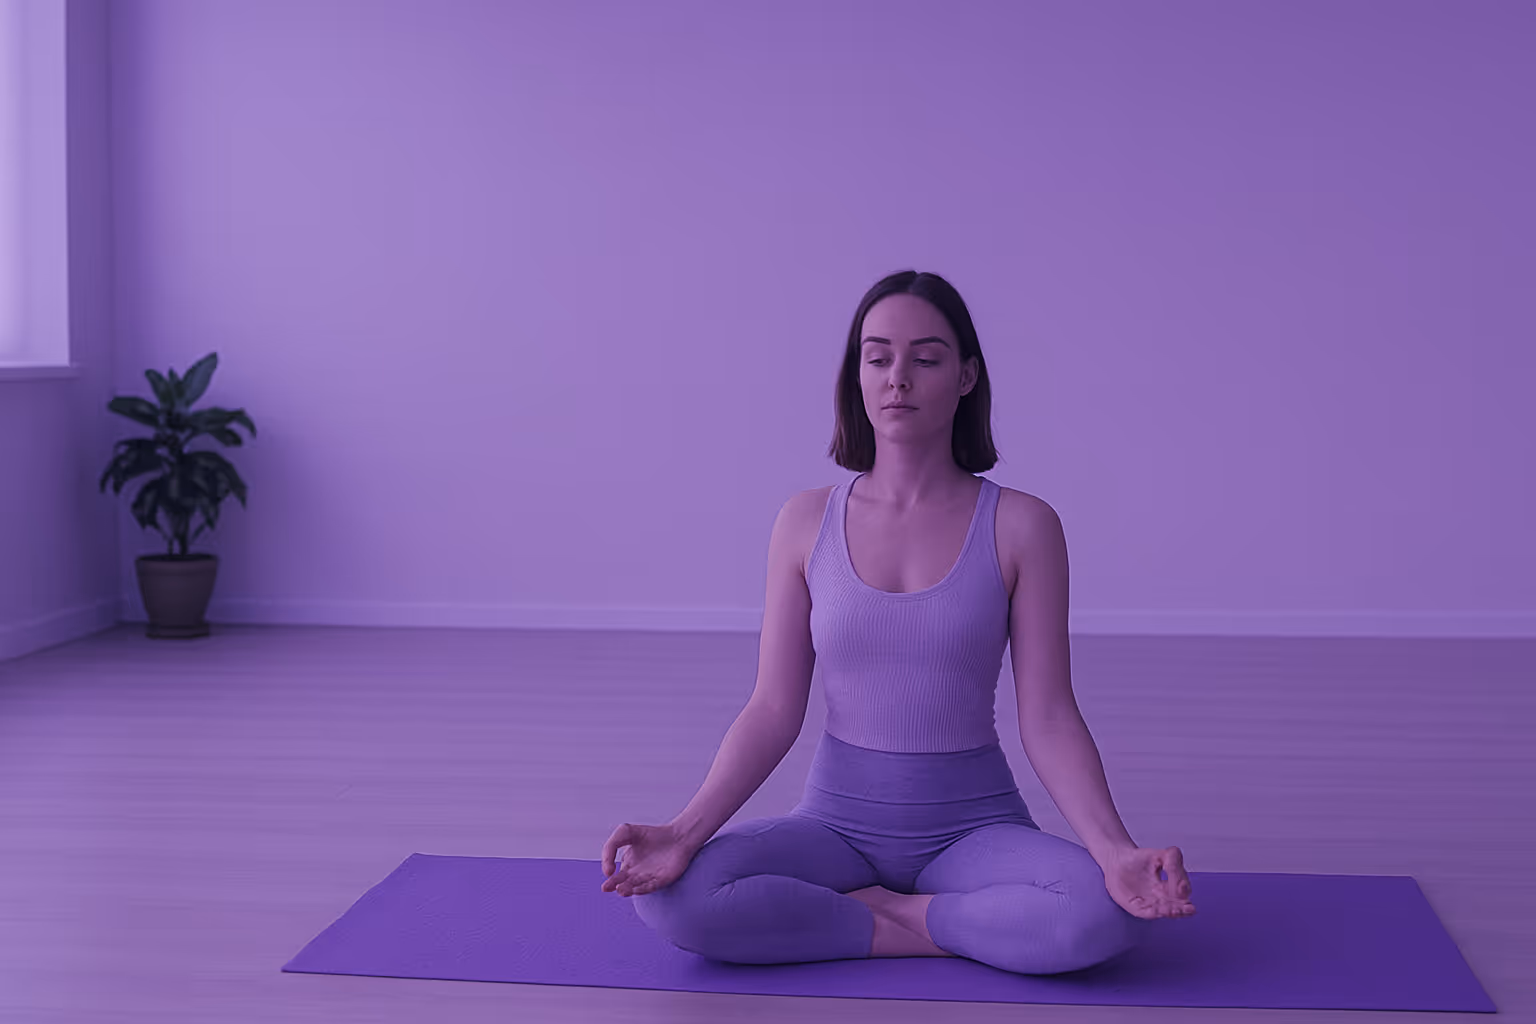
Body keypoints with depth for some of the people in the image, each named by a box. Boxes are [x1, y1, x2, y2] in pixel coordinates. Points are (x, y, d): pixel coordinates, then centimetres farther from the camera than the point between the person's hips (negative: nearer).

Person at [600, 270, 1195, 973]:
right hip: (839, 819, 2)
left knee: (1106, 912, -33)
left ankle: (887, 912, -8)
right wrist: (684, 831, -17)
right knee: (672, 895, -27)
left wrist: (1115, 849, -23)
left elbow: (1046, 717, -7)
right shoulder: (808, 522, 0)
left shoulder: (1017, 525, -5)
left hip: (975, 825, -1)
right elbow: (774, 710, -2)